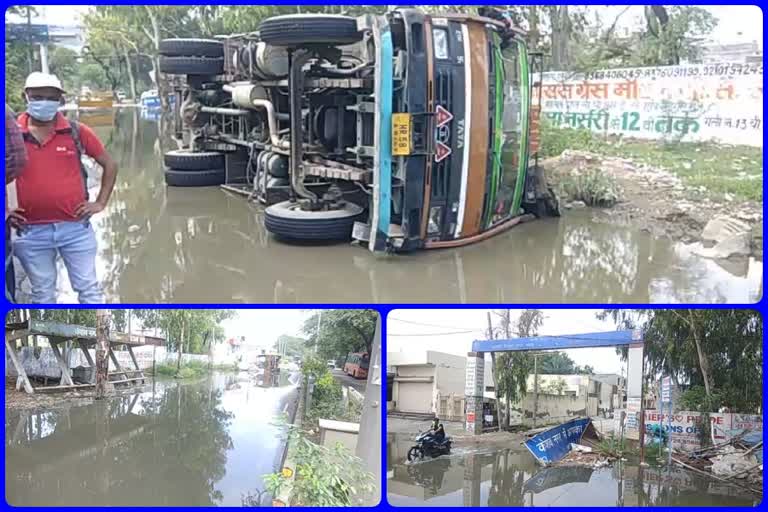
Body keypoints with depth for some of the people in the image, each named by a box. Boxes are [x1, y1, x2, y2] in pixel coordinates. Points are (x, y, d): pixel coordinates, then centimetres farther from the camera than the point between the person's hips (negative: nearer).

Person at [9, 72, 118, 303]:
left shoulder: (77, 132, -1)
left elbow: (109, 164, 8)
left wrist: (101, 203, 2)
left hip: (76, 227, -1)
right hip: (31, 231, 1)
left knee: (88, 287, 8)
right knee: (42, 293, 14)